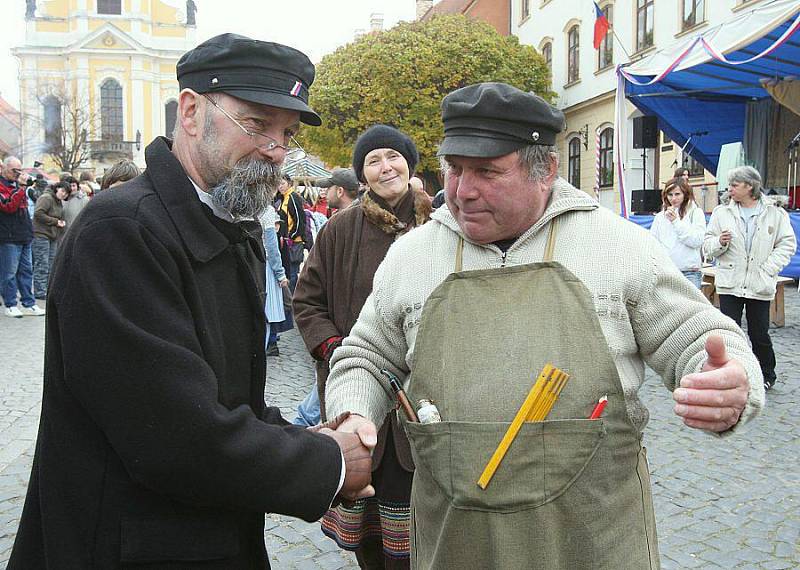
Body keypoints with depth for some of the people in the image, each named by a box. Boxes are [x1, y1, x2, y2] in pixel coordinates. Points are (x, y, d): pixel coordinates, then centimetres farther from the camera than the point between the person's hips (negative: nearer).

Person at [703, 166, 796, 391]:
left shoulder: (775, 214, 2)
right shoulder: (721, 213, 4)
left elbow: (787, 244, 3)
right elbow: (707, 247, 5)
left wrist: (768, 268, -8)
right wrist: (720, 242, -17)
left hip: (760, 286, 0)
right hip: (730, 284, 1)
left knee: (760, 334, 8)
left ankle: (766, 375, 29)